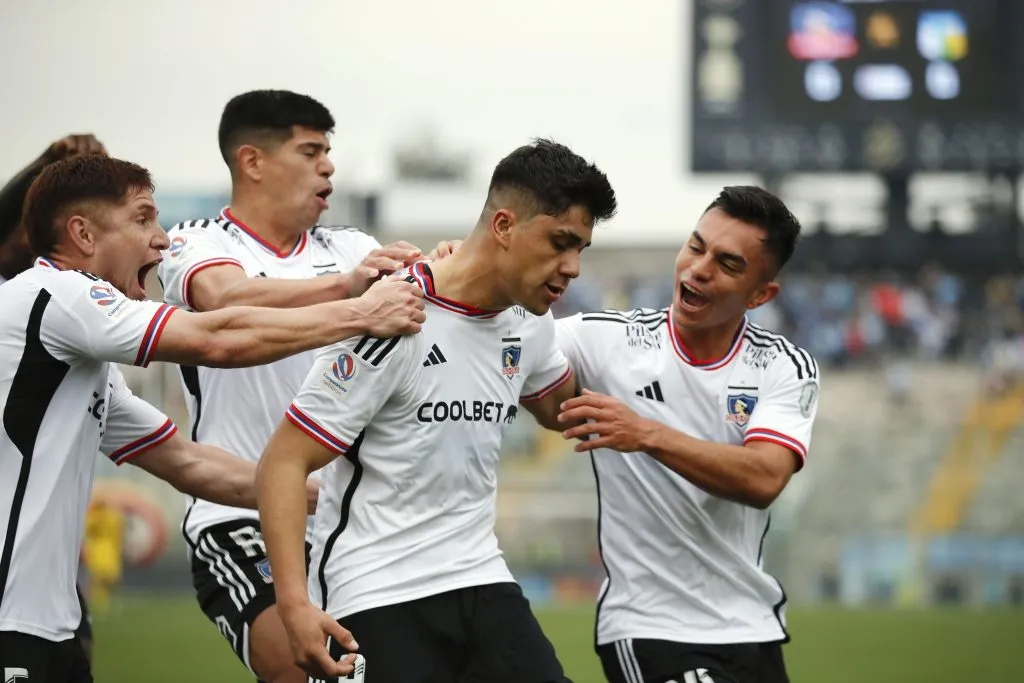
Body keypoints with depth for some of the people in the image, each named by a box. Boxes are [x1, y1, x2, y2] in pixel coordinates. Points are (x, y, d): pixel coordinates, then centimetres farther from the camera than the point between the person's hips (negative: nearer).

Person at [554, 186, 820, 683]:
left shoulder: (787, 367, -2)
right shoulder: (607, 340, -6)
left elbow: (763, 480, -18)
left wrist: (647, 434, -29)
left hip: (753, 628, 4)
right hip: (648, 632, -3)